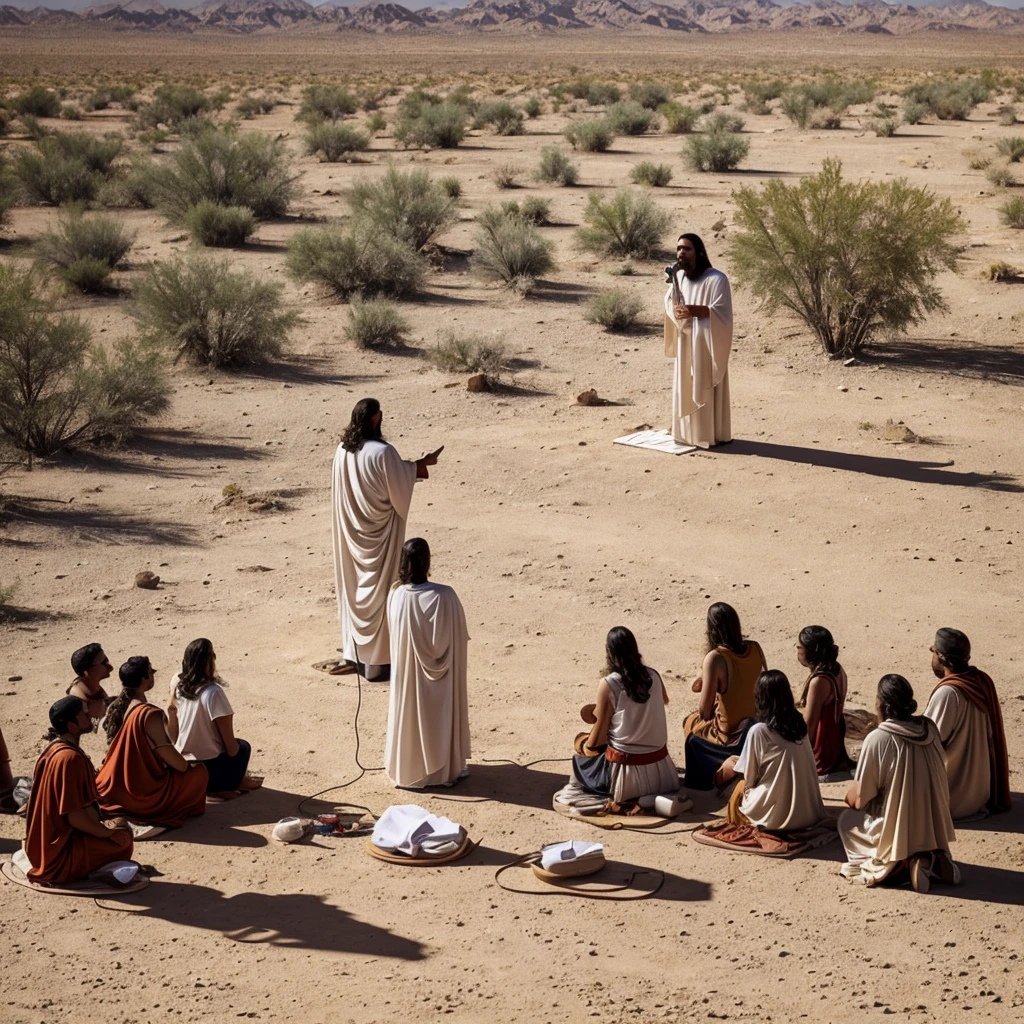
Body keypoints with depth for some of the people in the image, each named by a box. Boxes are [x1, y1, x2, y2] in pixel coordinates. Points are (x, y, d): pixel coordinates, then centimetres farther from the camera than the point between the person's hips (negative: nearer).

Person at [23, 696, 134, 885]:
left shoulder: (53, 750, 6)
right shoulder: (70, 758, -25)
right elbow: (74, 815, -26)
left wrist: (103, 826, 13)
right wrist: (108, 832, -13)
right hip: (63, 850, -10)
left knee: (117, 829, 18)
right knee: (123, 838, -6)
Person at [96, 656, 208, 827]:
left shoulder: (115, 707, 1)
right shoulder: (150, 714, -23)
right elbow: (166, 752, -19)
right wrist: (187, 767, -2)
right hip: (144, 794, -8)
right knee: (199, 771, 4)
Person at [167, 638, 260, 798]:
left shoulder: (177, 684, -5)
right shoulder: (213, 693, -23)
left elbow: (172, 735, 6)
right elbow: (230, 745, -15)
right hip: (207, 769, -6)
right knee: (242, 747, 22)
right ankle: (220, 787, 11)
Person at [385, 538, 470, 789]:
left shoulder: (395, 597, -14)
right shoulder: (445, 596, -24)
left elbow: (394, 633, 2)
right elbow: (459, 637, -13)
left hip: (407, 673, 3)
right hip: (438, 675, -3)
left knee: (410, 718, 20)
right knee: (439, 719, 15)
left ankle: (409, 768, 31)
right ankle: (445, 768, 28)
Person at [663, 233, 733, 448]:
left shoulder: (716, 279, -15)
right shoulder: (677, 276, 6)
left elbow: (721, 312, -18)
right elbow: (669, 300, 17)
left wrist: (696, 310, -32)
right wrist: (674, 308, -7)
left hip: (706, 343, -7)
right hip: (685, 343, 7)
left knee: (706, 387, -3)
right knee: (685, 387, 11)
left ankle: (713, 435, 5)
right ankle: (687, 432, 21)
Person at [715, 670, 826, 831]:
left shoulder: (758, 730, -14)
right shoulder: (799, 724, 4)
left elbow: (749, 777, -5)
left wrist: (735, 764, 17)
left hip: (778, 814, -7)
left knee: (741, 788, 22)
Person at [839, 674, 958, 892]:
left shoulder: (877, 739, -19)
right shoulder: (930, 728, -2)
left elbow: (858, 799, -12)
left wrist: (849, 798, 12)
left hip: (898, 832, -6)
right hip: (933, 830, 6)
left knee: (847, 819, 21)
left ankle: (901, 863, -2)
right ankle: (933, 857, 7)